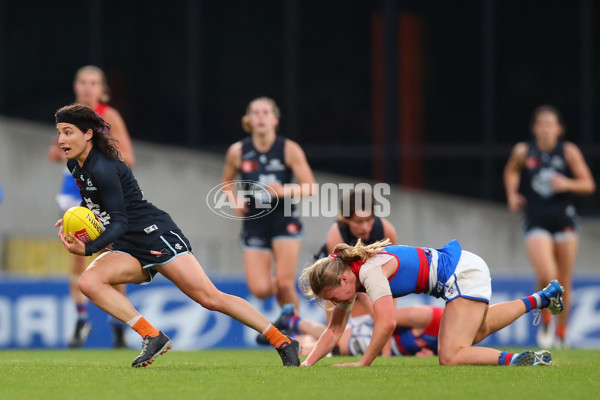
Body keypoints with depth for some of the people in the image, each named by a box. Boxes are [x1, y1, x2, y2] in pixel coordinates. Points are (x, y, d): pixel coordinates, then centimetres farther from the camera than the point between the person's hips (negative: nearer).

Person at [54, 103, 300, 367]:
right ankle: (151, 337, -17)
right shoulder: (76, 166, 7)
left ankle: (283, 343, -3)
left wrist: (88, 249, -32)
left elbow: (120, 222, -22)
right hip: (128, 248, 9)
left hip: (156, 237, -9)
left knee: (211, 298, -12)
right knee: (88, 282, -17)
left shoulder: (102, 168, -20)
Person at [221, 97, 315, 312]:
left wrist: (285, 191, -25)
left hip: (285, 221, -2)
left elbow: (310, 188, -7)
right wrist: (236, 201, -2)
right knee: (260, 290, -8)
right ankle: (277, 286, 29)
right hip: (254, 223, 2)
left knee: (285, 284, -12)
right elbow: (227, 182, 18)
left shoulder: (289, 149, -6)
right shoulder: (237, 152, -1)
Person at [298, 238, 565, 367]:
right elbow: (334, 331, 3)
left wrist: (363, 363, -29)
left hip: (465, 274, -10)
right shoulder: (343, 277, -2)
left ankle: (518, 360, -17)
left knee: (450, 358, -19)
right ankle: (542, 298, 49)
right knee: (477, 332, 35)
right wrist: (307, 363, -8)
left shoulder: (369, 271, -29)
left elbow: (386, 324, -37)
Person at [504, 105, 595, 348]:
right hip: (537, 223, -1)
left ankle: (561, 332, 27)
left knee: (564, 282, 7)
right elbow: (511, 171, 20)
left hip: (564, 221, 1)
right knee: (547, 277, -21)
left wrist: (567, 184, -19)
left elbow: (588, 184, -1)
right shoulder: (523, 152, -1)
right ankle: (545, 319, 7)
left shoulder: (569, 152, -4)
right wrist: (512, 195, 5)